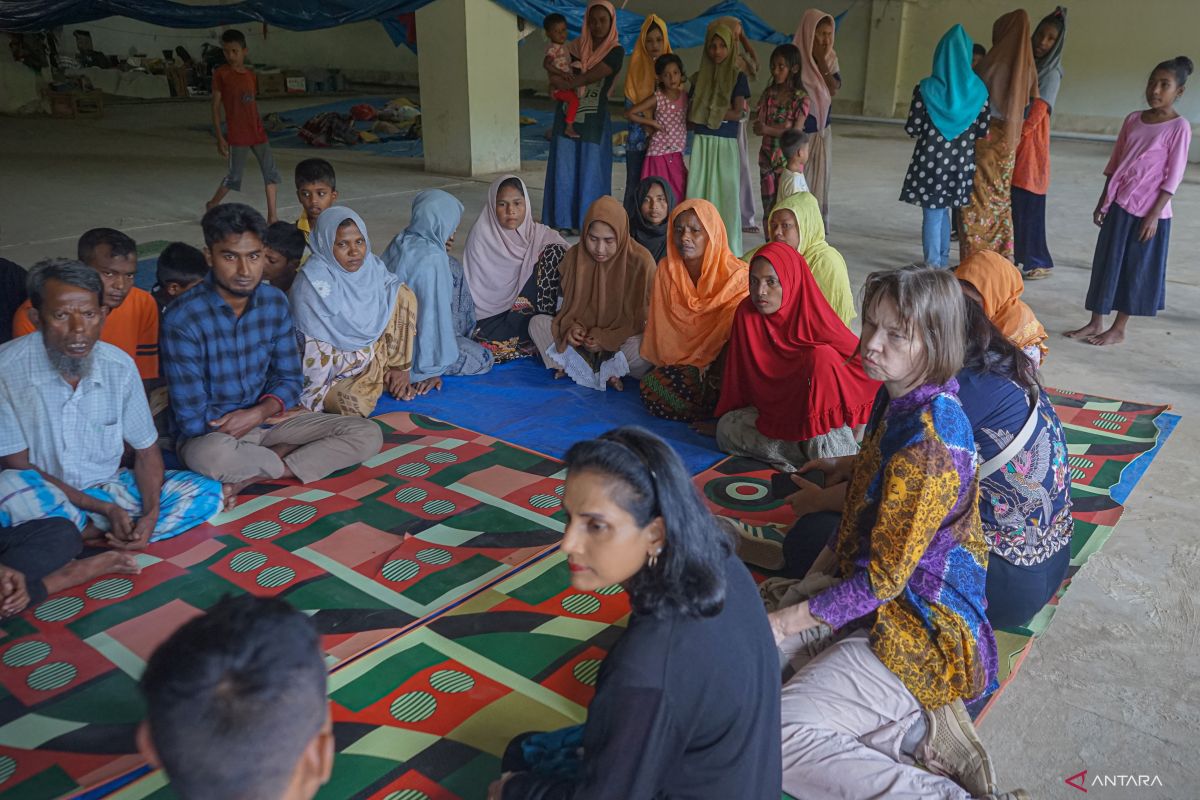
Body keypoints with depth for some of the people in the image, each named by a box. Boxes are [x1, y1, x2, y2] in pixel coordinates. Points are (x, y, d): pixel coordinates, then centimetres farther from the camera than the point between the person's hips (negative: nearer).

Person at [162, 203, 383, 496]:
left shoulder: (275, 301, -4)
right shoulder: (183, 318, -20)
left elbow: (290, 379, 4)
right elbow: (192, 419, -18)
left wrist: (259, 413, -18)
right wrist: (273, 416, -10)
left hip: (264, 419, 5)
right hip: (209, 434, -5)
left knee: (368, 435, -9)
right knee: (212, 455, -42)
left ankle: (249, 476, -16)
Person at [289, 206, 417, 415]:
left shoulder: (373, 265, -4)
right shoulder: (313, 280, -22)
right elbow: (313, 345, -21)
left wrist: (401, 367, -7)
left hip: (374, 353, 5)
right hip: (334, 363, -5)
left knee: (402, 294, -8)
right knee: (358, 402, -33)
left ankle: (397, 368, -1)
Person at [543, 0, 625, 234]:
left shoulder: (615, 52, -4)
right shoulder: (578, 46, 8)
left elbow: (590, 77, -16)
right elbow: (555, 76, -1)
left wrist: (563, 82, -14)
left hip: (594, 120, -3)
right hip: (567, 116, 3)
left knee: (590, 170, 2)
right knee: (564, 168, 3)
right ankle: (563, 220, 10)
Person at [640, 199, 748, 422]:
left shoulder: (737, 276, -11)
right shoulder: (666, 269, 3)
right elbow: (660, 326, 4)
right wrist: (661, 367, -4)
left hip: (716, 364, -4)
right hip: (674, 362, 4)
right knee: (649, 390, -25)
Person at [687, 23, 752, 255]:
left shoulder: (738, 77, 2)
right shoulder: (700, 77, 11)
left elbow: (737, 113, -9)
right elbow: (690, 114, 8)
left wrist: (707, 111, -6)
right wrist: (722, 112, -3)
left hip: (725, 144, -3)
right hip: (701, 142, 3)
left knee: (725, 194, -3)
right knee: (698, 193, 0)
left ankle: (727, 250, 3)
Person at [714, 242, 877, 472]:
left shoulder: (817, 322, -18)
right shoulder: (746, 313, -9)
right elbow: (736, 377, 1)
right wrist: (725, 421, 7)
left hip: (819, 414, -3)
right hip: (771, 410, 3)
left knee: (821, 357, -30)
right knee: (727, 428, -22)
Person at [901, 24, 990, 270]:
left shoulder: (926, 89, -11)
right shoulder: (978, 91, -3)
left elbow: (912, 129, -8)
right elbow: (982, 131, 0)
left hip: (930, 160, -3)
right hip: (961, 161, 3)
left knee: (932, 213, 4)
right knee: (943, 210, 19)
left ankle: (933, 266, 7)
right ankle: (942, 262, 28)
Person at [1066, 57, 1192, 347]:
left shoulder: (1179, 127, -10)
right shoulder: (1133, 120, 6)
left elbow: (1174, 176, -11)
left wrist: (1154, 215, -14)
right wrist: (1103, 201, 11)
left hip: (1149, 211, -5)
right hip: (1119, 205, 5)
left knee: (1135, 270, 4)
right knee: (1106, 263, 8)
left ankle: (1118, 330, 14)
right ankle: (1095, 323, 18)